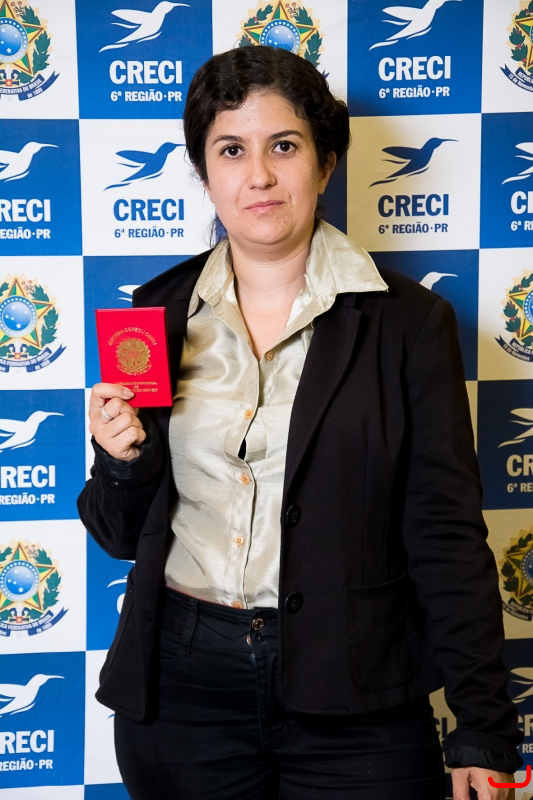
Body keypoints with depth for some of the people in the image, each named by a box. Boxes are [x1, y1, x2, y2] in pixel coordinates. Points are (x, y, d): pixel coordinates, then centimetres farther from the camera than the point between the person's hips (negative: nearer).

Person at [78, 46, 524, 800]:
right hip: (180, 687, 3)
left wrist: (483, 732, -7)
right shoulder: (161, 312, 3)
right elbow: (124, 534, 9)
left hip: (354, 693, -2)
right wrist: (122, 462, -12)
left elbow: (447, 538, -4)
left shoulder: (407, 321, -5)